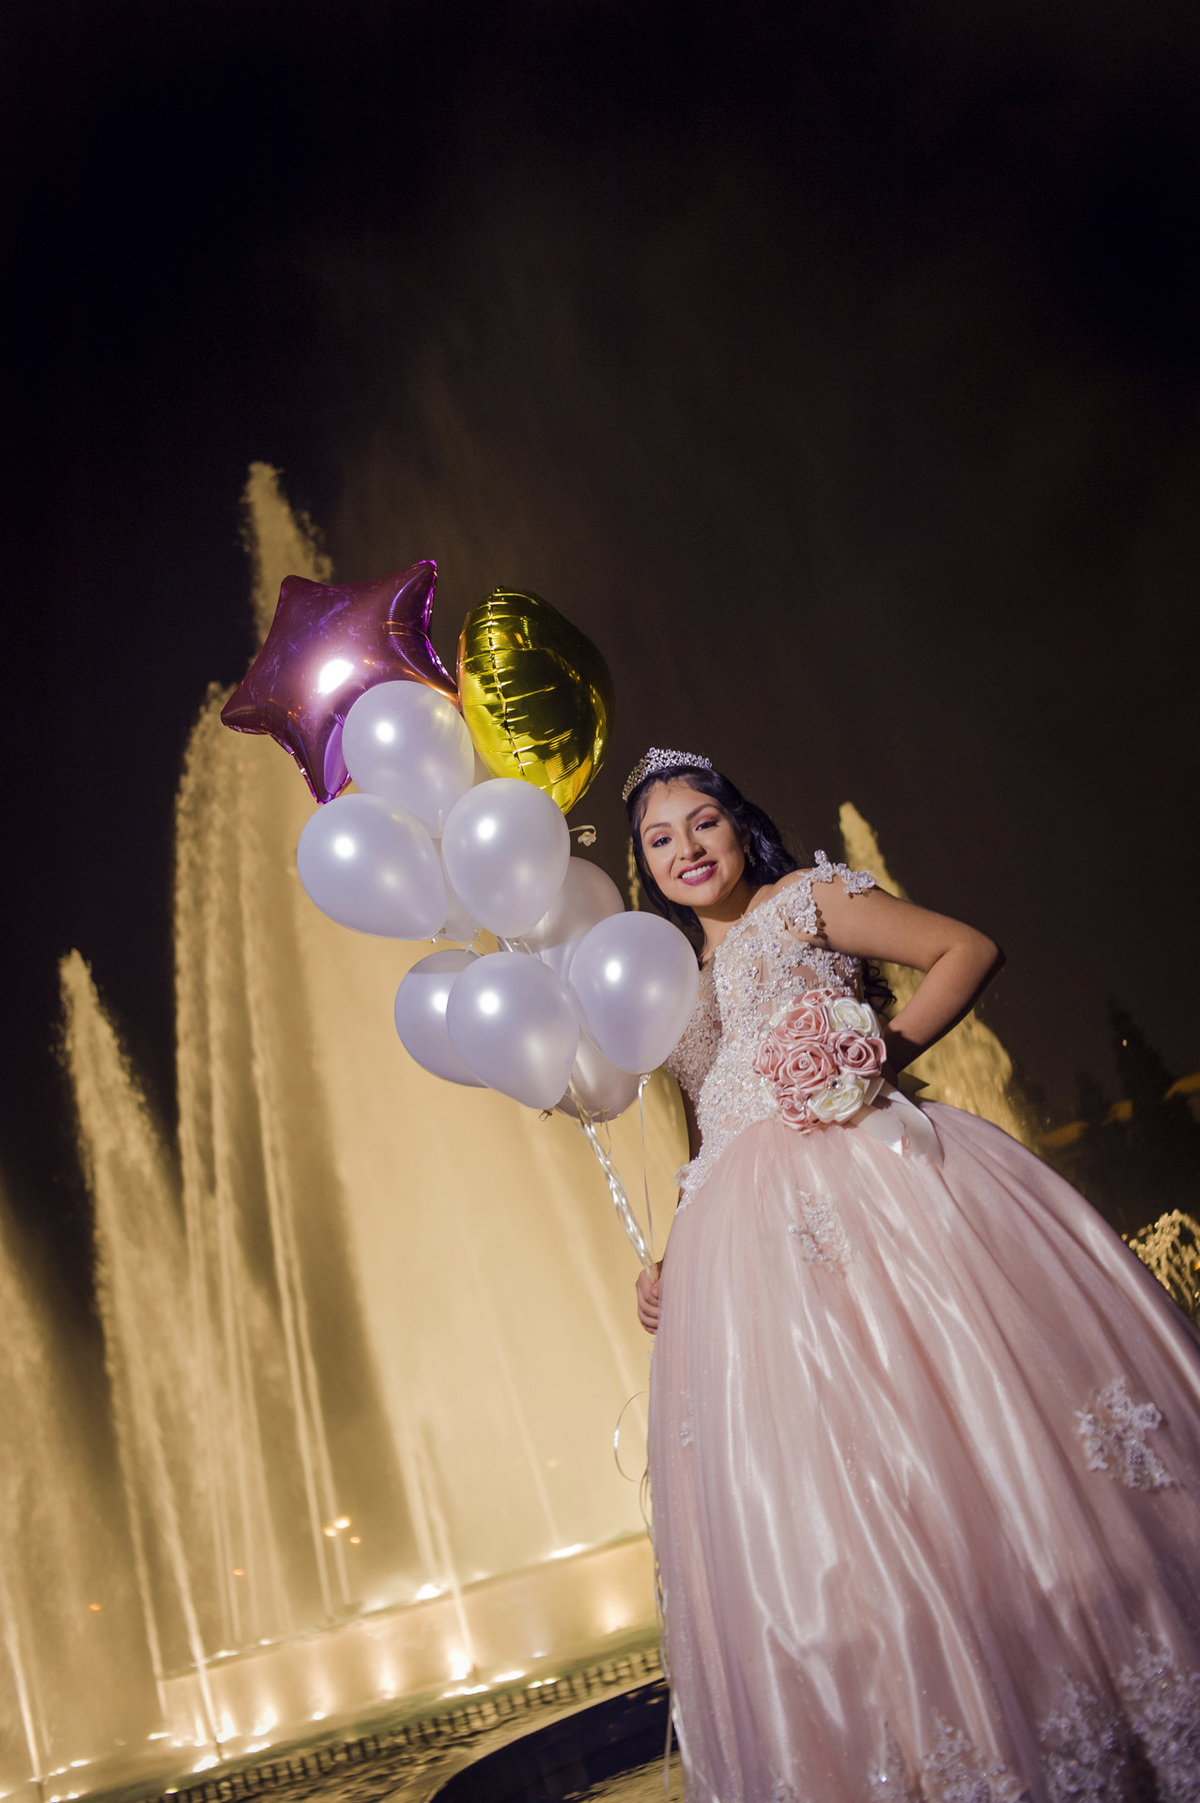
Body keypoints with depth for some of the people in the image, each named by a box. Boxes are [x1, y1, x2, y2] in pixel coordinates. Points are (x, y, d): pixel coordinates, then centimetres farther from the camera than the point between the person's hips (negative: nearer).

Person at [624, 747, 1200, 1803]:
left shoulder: (802, 901, 11)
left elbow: (967, 949, 4)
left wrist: (883, 1050, -11)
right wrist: (669, 1267, 12)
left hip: (867, 1184, -5)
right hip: (745, 1253, 5)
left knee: (962, 1431, -11)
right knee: (810, 1504, -1)